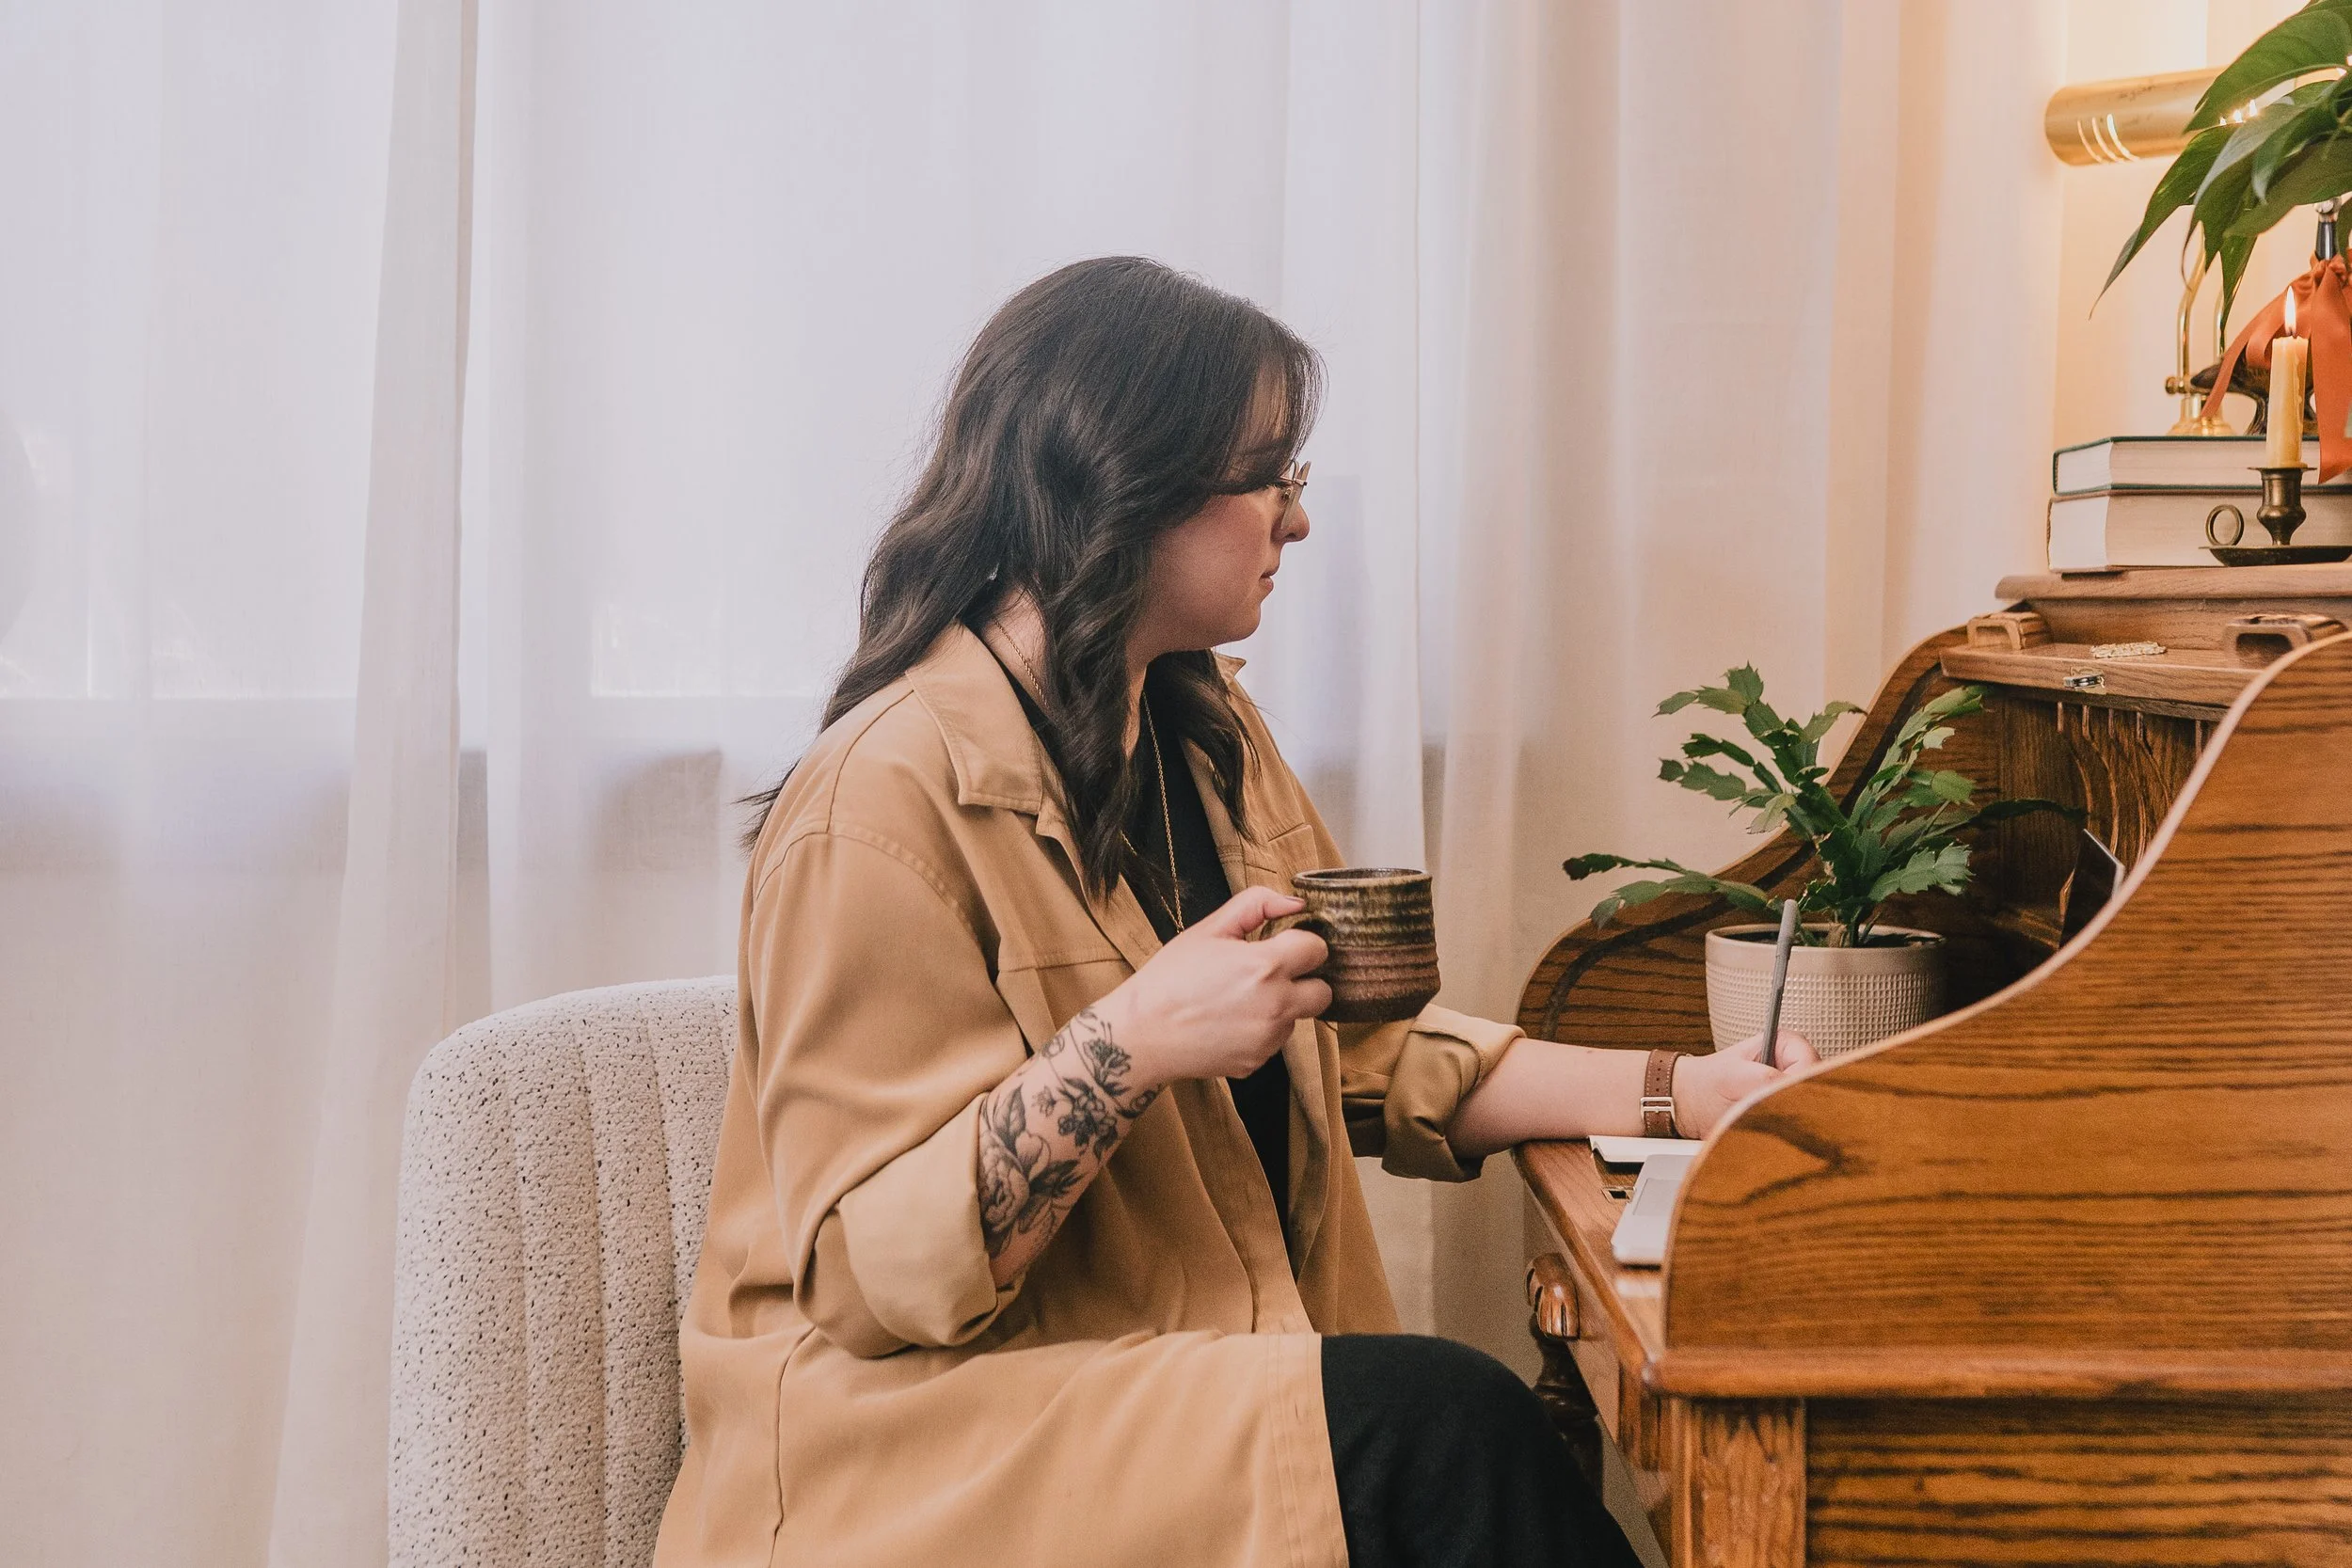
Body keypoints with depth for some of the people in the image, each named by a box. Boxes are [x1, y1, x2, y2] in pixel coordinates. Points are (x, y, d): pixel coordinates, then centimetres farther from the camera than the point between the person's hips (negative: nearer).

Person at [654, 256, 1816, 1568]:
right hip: (931, 1450, -7)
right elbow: (874, 1270, -17)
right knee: (1446, 1417, -26)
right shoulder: (887, 798, -16)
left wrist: (1678, 1093, 6)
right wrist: (1129, 1045, -29)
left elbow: (1362, 1056, 16)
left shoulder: (1203, 735, 13)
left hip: (1207, 1384, 8)